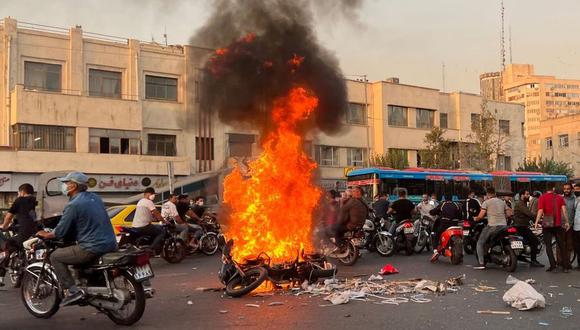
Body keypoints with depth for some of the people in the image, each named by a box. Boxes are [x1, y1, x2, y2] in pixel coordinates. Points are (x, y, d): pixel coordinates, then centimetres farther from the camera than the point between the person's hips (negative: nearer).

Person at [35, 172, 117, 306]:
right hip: (111, 244, 8)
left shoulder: (73, 205, -11)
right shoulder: (95, 198, 12)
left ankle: (72, 291, -4)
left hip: (93, 248, -8)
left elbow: (60, 232, -8)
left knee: (55, 256, 5)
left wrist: (46, 235, 12)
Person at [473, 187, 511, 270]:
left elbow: (481, 215, -8)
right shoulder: (502, 202, 17)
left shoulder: (486, 202, -1)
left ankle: (481, 263, -8)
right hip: (503, 225, 6)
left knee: (480, 243, 3)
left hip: (492, 226, -6)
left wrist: (476, 219, 11)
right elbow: (508, 213, 15)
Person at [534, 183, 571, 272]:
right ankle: (565, 266, 12)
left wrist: (536, 222, -11)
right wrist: (567, 222, -1)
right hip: (558, 224, 2)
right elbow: (564, 210, -4)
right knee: (561, 245, 10)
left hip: (547, 225, -2)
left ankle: (553, 265, -6)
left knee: (548, 245, 4)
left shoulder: (542, 198, -4)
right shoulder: (559, 197, 4)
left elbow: (540, 211, -13)